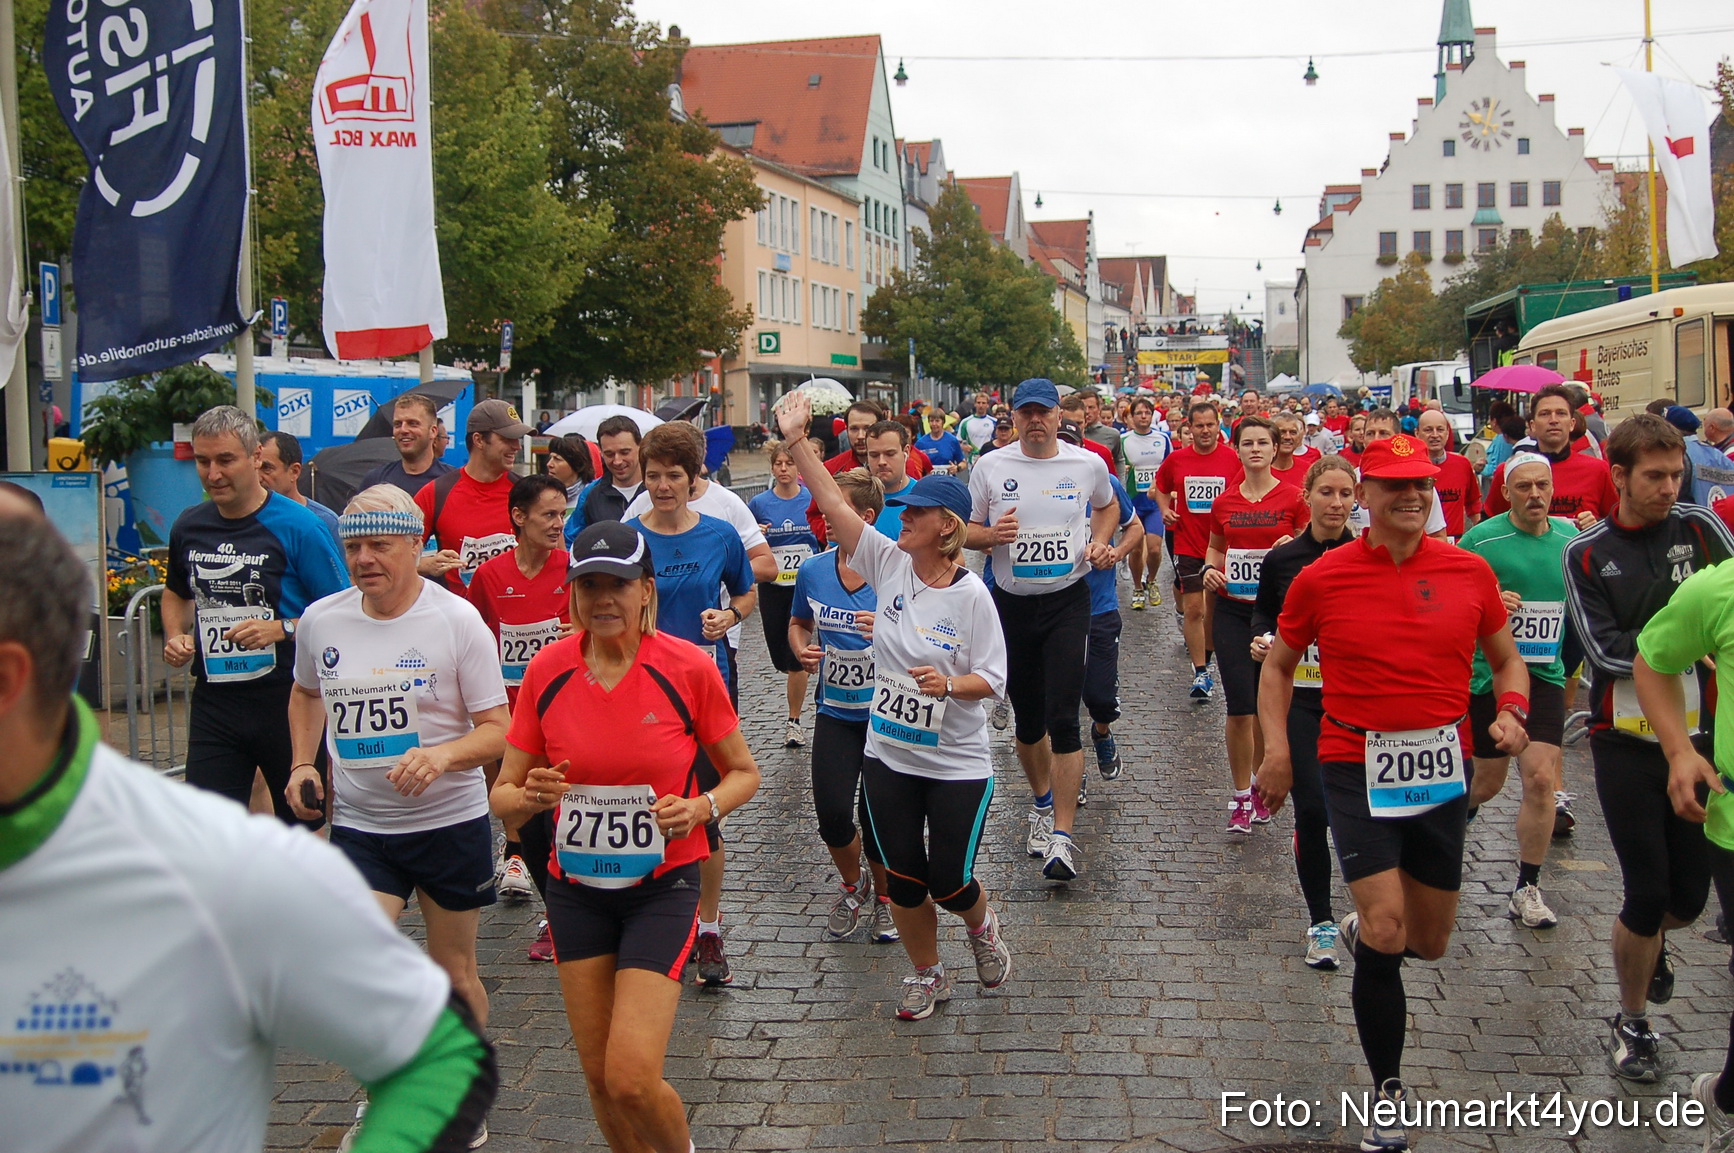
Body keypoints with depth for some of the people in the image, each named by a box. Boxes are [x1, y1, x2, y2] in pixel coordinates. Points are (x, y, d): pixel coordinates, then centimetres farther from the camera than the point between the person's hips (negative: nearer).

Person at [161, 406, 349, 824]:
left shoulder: (297, 527, -10)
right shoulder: (189, 526, 6)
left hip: (288, 697, -4)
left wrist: (282, 629, -22)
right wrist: (175, 636, 7)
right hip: (214, 699, 4)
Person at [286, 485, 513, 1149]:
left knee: (454, 977, 10)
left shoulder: (457, 621, -11)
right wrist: (303, 765, 7)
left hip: (450, 824, -2)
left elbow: (496, 730, -10)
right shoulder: (320, 620, 1)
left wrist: (443, 754, -28)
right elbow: (306, 694, 21)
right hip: (358, 826, 2)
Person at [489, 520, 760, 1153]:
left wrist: (701, 808, -20)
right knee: (599, 1075, 9)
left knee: (632, 1079, -12)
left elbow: (743, 773, 1)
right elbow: (504, 795, 1)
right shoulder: (547, 671, -5)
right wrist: (531, 796, -22)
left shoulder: (689, 667, -12)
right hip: (577, 891, 3)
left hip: (663, 888, -3)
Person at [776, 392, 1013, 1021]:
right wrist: (797, 442, -15)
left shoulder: (972, 595, -14)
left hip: (957, 762, -4)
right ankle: (927, 975, 31)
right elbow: (834, 504, -9)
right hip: (889, 756, 4)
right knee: (903, 880, 9)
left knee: (950, 883, 1)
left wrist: (950, 684, -29)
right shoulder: (888, 563, -4)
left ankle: (981, 925, 37)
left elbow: (991, 679, -10)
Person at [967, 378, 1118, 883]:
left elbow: (1108, 505, 21)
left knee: (1063, 718, -12)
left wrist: (1100, 542, 1)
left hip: (1067, 600, -2)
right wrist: (991, 535, -15)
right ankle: (1043, 802, 37)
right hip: (1011, 604, 2)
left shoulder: (1088, 464, 0)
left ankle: (1062, 836, -9)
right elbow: (967, 530, 7)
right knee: (1027, 720, 13)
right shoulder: (990, 467, -1)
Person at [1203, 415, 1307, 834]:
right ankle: (1241, 796, 6)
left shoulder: (1293, 498, -3)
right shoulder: (1224, 502, 5)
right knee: (1240, 708, -5)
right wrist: (1210, 569, 0)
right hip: (1233, 610, 1)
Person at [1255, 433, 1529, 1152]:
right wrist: (1276, 748, -4)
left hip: (1442, 770, 3)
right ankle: (1388, 1093, 8)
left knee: (1429, 943, 13)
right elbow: (1278, 666, 8)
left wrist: (1512, 711, -8)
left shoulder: (1470, 573, 0)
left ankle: (1363, 929, 50)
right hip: (1356, 768, -3)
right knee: (1387, 935, -12)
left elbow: (1507, 661, 13)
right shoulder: (1321, 579, -5)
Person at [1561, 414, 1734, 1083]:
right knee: (1647, 892, -1)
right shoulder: (1586, 554, -2)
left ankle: (1653, 941, 46)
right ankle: (1631, 1023, 22)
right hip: (1626, 741, -2)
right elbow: (1606, 652, -9)